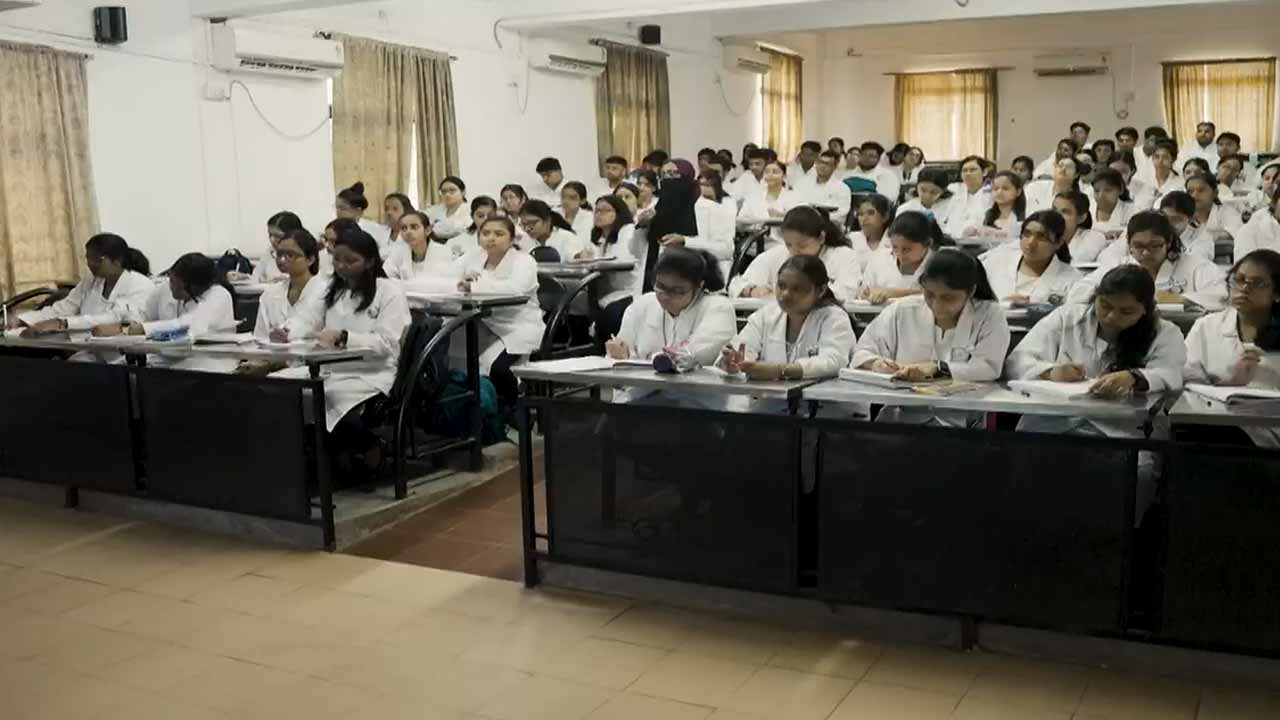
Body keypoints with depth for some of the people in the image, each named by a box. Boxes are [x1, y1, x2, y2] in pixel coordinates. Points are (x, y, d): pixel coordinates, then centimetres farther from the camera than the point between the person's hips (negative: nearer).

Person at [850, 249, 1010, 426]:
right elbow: (862, 353, 10)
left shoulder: (990, 314, 2)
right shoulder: (901, 311, 8)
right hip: (900, 414, 1)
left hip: (960, 420, -1)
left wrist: (937, 368, -19)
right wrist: (875, 363, -13)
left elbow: (989, 368, -9)